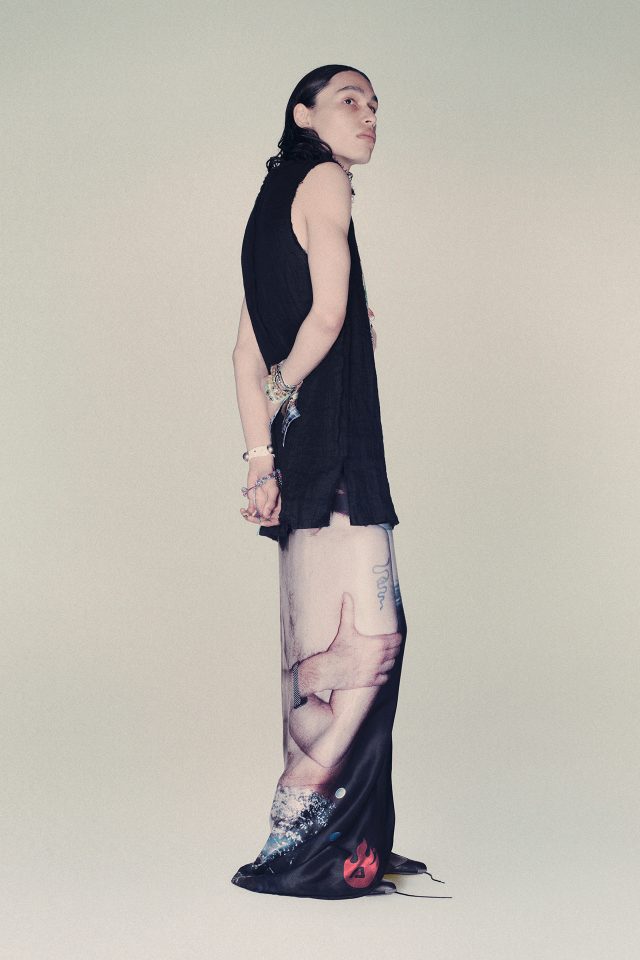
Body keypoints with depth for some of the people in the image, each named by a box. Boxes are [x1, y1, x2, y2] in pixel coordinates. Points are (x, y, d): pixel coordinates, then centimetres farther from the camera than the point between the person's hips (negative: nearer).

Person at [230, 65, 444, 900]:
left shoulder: (273, 202, 25)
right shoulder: (324, 180, 1)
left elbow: (248, 350, 16)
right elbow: (328, 313, -11)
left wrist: (260, 452, 8)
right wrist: (284, 392, 4)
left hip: (301, 450, 9)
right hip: (333, 440, -9)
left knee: (322, 650, 8)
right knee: (370, 641, -12)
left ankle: (307, 836, 11)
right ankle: (293, 838, -10)